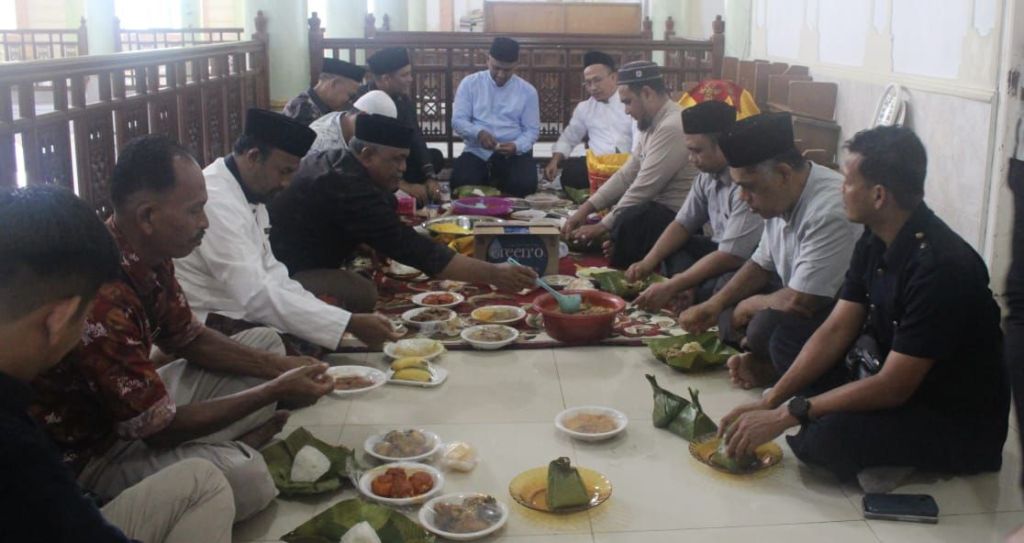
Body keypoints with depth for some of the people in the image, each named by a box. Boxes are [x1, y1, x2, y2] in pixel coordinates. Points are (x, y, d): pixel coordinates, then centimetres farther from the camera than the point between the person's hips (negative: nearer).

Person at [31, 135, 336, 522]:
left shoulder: (149, 256, -6)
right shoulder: (102, 298, -34)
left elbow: (187, 339, 10)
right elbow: (160, 427, -26)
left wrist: (278, 367, -2)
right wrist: (274, 392, -19)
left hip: (137, 407, 9)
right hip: (88, 452, -9)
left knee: (264, 343, 13)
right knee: (243, 475, -33)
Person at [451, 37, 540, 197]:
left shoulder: (527, 91, 5)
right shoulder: (469, 83, 3)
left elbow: (532, 130, 5)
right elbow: (457, 121, -1)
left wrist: (516, 146, -18)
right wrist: (478, 133, -23)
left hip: (514, 154, 0)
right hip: (477, 152, 0)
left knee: (524, 185, -30)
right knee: (461, 184, -30)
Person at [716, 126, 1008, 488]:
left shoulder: (941, 268, -29)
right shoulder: (876, 241, -1)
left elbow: (893, 387, -28)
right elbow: (837, 330, 1)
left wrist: (784, 415, -25)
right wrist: (770, 401, -9)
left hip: (962, 424, -9)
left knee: (827, 437, -32)